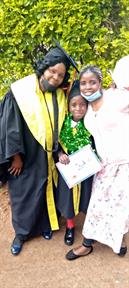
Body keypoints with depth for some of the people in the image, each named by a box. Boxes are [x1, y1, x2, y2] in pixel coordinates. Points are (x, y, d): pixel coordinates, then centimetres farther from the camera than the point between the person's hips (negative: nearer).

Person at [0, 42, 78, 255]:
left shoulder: (60, 96, -2)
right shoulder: (20, 91, -15)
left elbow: (61, 127, 8)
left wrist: (59, 152, 3)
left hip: (47, 157, 4)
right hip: (24, 157, -3)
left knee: (46, 192, 17)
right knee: (23, 194, 11)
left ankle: (44, 225, 40)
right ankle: (21, 233, 30)